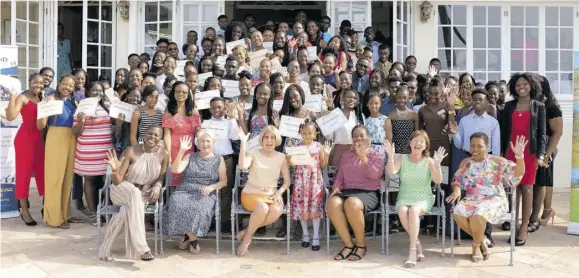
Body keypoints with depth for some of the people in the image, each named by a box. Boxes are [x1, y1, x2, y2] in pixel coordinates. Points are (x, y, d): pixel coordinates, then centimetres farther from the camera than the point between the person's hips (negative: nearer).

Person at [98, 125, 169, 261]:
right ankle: (141, 247, -41)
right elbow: (117, 181, -14)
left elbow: (161, 177, 5)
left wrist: (157, 186, -17)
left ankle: (107, 246, -17)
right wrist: (115, 170, -35)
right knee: (135, 193, -39)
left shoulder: (164, 154, -7)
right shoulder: (131, 151, -15)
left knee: (128, 209, -34)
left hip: (144, 194, 2)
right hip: (122, 189, -2)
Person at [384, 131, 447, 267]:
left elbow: (438, 180, -13)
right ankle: (417, 243, -11)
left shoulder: (429, 161, -1)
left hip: (424, 199, -1)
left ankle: (412, 249, -29)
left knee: (413, 210, -35)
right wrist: (390, 156, -29)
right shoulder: (402, 159, 3)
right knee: (402, 211, -33)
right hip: (404, 198, 2)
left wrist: (437, 164, -29)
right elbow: (391, 172, -14)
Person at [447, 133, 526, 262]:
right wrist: (456, 190, -7)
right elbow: (457, 180, 16)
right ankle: (481, 239, -1)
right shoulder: (465, 162, 10)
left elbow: (517, 173, -11)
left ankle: (476, 244, -2)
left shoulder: (497, 161, -3)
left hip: (494, 199, -4)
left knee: (477, 216, -35)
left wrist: (519, 156, -28)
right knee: (457, 213, -27)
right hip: (472, 199, 4)